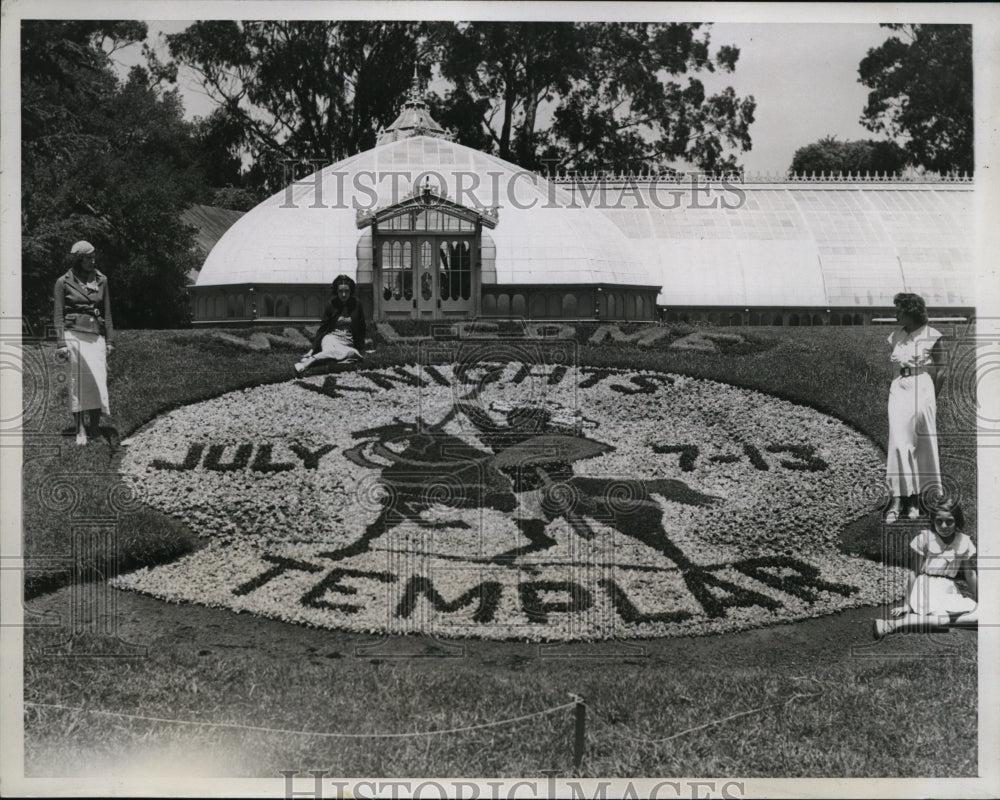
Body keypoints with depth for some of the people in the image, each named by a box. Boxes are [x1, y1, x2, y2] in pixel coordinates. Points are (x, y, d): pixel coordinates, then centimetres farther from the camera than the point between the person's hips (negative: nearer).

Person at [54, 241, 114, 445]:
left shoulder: (101, 280, 10)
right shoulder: (64, 282, 1)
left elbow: (107, 312, 14)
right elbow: (58, 315, 1)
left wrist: (109, 341, 11)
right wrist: (61, 343, -6)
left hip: (96, 336, 3)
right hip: (74, 334, -3)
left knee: (98, 380, -4)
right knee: (77, 382, -3)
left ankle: (95, 424, 9)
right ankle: (80, 430, 0)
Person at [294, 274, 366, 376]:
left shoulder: (356, 304, 4)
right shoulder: (332, 305, 3)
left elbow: (361, 329, 10)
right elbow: (322, 328, 3)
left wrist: (361, 350, 7)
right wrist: (312, 349, -6)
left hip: (348, 342, 1)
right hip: (331, 338, -1)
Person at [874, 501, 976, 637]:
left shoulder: (964, 543, 7)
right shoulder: (924, 539, -5)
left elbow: (970, 575, 14)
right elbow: (913, 572, -4)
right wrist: (907, 604, -7)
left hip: (949, 592, 5)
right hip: (926, 588, -5)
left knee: (976, 614, -24)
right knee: (944, 617, -34)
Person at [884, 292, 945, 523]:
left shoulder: (931, 336, -2)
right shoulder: (896, 336, 11)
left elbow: (940, 369, 1)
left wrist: (932, 395, -3)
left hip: (922, 387, -3)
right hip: (899, 389, 3)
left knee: (923, 445, 1)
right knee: (898, 442, -6)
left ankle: (915, 500, 8)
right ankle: (898, 500, -8)